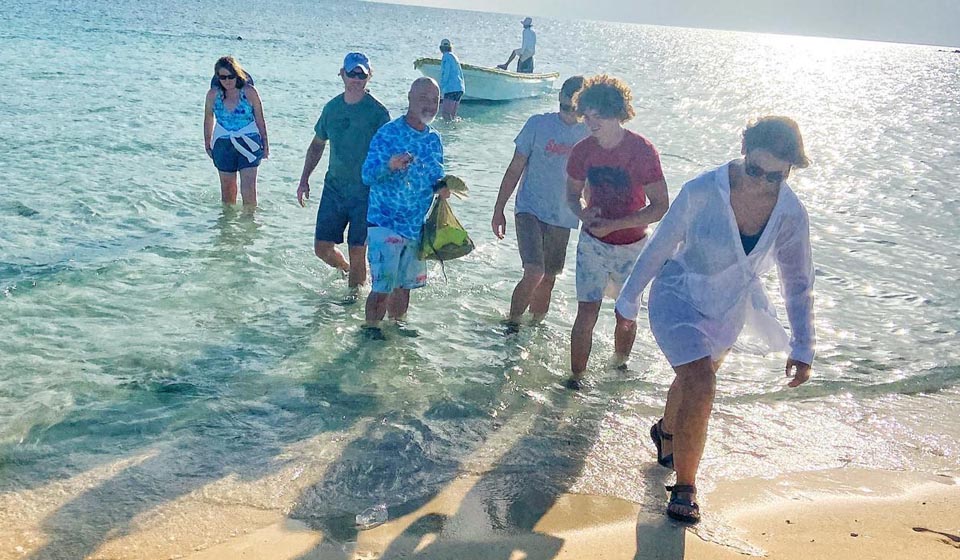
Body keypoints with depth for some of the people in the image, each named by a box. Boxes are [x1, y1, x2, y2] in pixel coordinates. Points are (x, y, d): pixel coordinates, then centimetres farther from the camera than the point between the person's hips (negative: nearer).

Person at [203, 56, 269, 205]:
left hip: (248, 143, -2)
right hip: (223, 145, 2)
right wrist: (207, 143, 18)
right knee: (227, 190, 12)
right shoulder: (213, 94, -3)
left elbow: (260, 119, 1)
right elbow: (208, 120, 12)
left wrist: (265, 144, 5)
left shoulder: (249, 92, -9)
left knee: (248, 191, -9)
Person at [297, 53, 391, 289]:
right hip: (334, 188, 5)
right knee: (322, 248, 8)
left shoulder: (377, 112, -9)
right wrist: (304, 179, 14)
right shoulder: (332, 107, 6)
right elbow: (317, 145, 17)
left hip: (365, 192, -5)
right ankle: (346, 270, 37)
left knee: (357, 252, 1)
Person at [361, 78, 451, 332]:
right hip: (385, 223, -6)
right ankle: (371, 330, 12)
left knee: (405, 284, 17)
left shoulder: (434, 139, 8)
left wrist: (441, 187, -6)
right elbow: (367, 174, -17)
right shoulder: (388, 133, -11)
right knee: (382, 286, -7)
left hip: (417, 226, 6)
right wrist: (389, 165, -37)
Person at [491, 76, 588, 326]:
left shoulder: (590, 135, 3)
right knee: (534, 273, -17)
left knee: (548, 279, 9)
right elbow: (515, 169, 0)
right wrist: (499, 209, -1)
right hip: (530, 210, -3)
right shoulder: (538, 124, -5)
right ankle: (511, 324, 2)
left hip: (563, 218, 3)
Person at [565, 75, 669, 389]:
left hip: (631, 246, -1)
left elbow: (660, 207, -17)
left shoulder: (642, 151, -18)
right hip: (593, 242, 2)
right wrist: (583, 213, -15)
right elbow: (572, 194, 9)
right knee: (587, 311, -5)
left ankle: (619, 365, 39)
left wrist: (614, 224, -24)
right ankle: (575, 379, 6)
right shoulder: (583, 151, -6)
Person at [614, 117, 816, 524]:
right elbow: (660, 247, -14)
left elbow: (798, 284, -5)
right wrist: (629, 300, -4)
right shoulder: (703, 192, -27)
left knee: (694, 379, 24)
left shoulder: (791, 216, -17)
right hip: (678, 300, -4)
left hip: (729, 311, 4)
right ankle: (684, 489, 2)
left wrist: (802, 348, -4)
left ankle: (667, 433, 58)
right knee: (700, 388, -19)